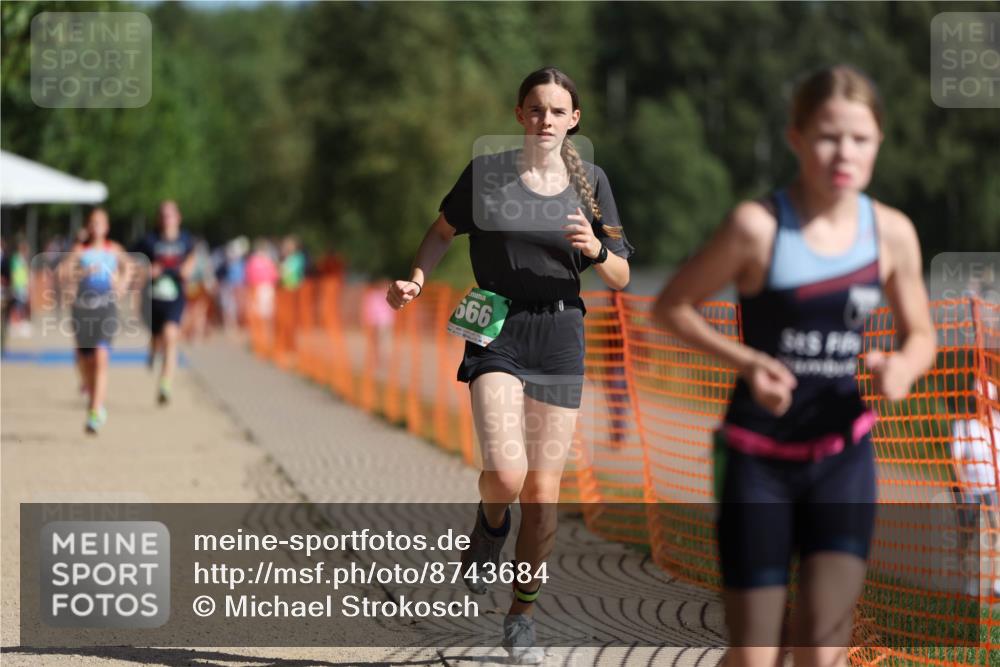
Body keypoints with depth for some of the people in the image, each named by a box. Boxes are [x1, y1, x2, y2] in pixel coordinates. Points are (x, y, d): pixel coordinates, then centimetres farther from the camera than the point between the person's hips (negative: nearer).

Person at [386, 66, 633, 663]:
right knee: (506, 474, -22)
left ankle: (523, 615, 19)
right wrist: (417, 279, 0)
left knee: (542, 492, 2)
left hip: (560, 338, 2)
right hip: (495, 334, -2)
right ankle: (491, 524, 15)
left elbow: (621, 277, 7)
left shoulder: (590, 181, 4)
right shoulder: (486, 173, 0)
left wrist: (596, 250, -14)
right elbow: (445, 230, 16)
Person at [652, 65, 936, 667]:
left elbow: (921, 335, 11)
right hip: (759, 458, -2)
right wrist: (747, 361, -18)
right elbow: (673, 305, -3)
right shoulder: (758, 226, -13)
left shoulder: (892, 233, -2)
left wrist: (904, 365, -12)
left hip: (843, 455, 2)